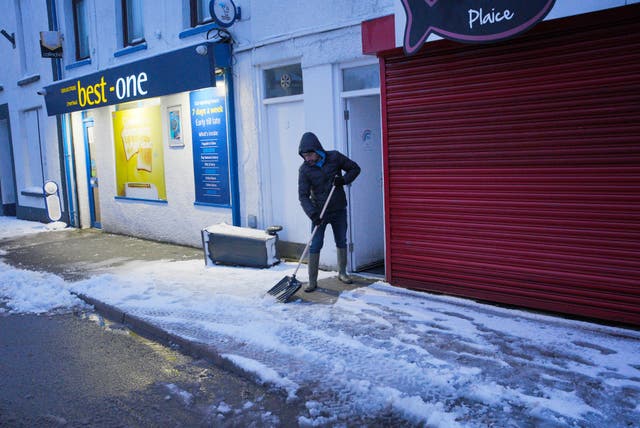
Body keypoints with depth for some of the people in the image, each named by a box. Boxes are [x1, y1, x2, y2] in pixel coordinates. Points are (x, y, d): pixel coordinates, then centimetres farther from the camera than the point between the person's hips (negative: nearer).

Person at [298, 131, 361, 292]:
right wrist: (312, 213, -30)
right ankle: (312, 281, 2)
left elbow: (355, 168, 3)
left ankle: (342, 273, 33)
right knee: (314, 246, -6)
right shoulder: (304, 169, -12)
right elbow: (303, 195, -16)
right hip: (319, 212, -2)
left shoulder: (335, 157, -9)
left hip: (339, 210, 2)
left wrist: (344, 179, -16)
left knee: (342, 242, 14)